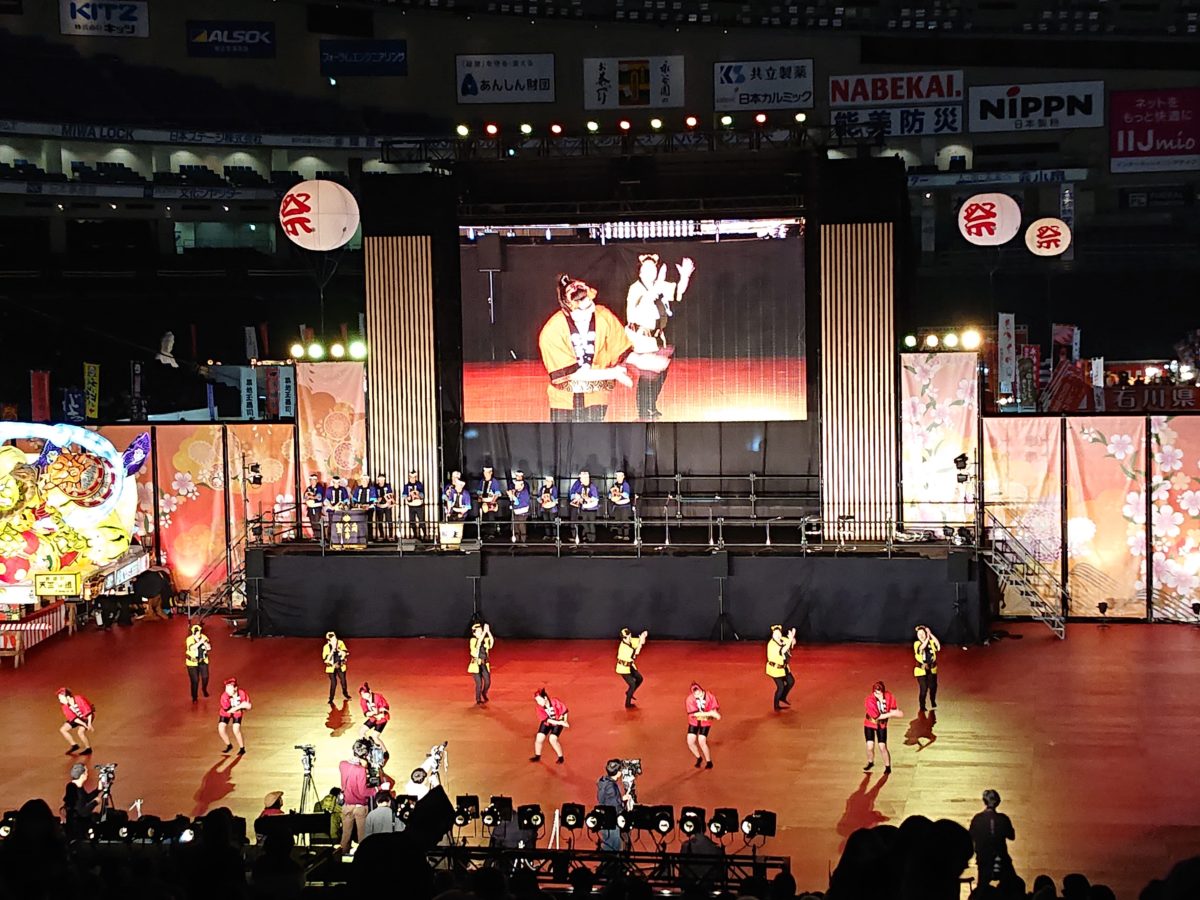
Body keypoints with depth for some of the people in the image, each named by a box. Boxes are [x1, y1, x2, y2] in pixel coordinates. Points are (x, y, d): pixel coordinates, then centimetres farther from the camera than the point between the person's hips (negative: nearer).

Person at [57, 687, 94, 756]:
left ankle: (88, 749, -3)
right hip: (78, 718, 6)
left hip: (87, 716, -6)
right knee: (62, 730, -1)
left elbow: (88, 711, -24)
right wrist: (84, 724, -25)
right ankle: (74, 745, 15)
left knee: (80, 732, -26)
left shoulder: (79, 700, -32)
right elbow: (73, 718, -16)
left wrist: (89, 724, -25)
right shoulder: (65, 706, -16)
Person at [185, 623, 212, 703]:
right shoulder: (189, 639, -15)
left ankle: (204, 689, 27)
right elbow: (192, 648, -33)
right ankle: (194, 697, 16)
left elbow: (209, 648, -7)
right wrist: (200, 642, -38)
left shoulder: (204, 637, -4)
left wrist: (204, 642, -23)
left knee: (205, 677, -6)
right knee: (195, 680, -1)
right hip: (193, 663, -3)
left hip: (203, 661, 3)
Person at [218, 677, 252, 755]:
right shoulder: (224, 696, -30)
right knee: (221, 729, -8)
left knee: (236, 730, -15)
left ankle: (242, 748, 6)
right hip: (226, 713, 1)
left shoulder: (242, 694, -28)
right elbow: (228, 710, -29)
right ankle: (229, 745, 20)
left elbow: (248, 706, -20)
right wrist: (240, 706, -39)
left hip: (237, 713, -1)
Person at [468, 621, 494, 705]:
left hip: (485, 665, 4)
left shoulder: (486, 640, 2)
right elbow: (479, 641, -28)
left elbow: (492, 642, -19)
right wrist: (485, 631, -32)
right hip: (475, 665, -4)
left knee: (488, 682, -2)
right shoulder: (473, 640, -7)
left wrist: (488, 632, -27)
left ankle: (484, 694, 30)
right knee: (479, 683, -8)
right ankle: (478, 700, 12)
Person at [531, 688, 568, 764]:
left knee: (552, 739, -17)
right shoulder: (540, 708, -21)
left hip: (558, 722, -3)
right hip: (547, 723, 3)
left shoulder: (555, 702, -28)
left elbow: (564, 710, -13)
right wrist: (560, 723, -33)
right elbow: (547, 719, -26)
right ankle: (537, 756, 21)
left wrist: (564, 722, -11)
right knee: (539, 739, -4)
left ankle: (561, 757, 2)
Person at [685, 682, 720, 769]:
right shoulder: (690, 699, -22)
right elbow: (695, 713, -28)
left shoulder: (710, 696, -18)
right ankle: (699, 758, 26)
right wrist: (709, 713, -35)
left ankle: (709, 761, 12)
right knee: (690, 742, -3)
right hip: (694, 722, 2)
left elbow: (715, 707, -6)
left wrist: (714, 713, -30)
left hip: (705, 722, -2)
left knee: (702, 742, -12)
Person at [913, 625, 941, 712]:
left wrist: (930, 634, -25)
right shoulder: (917, 643, -7)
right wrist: (927, 638, -29)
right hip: (921, 670, -3)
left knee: (933, 687, 9)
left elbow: (938, 645, -21)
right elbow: (921, 648, -29)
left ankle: (933, 704, 36)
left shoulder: (931, 642, 0)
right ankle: (922, 707, 10)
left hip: (932, 669, 3)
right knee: (924, 689, -7)